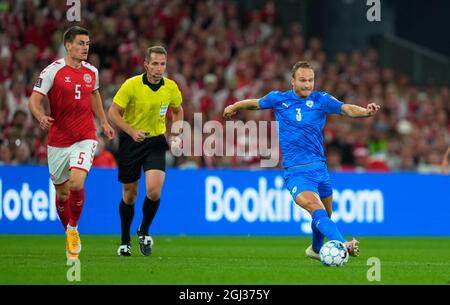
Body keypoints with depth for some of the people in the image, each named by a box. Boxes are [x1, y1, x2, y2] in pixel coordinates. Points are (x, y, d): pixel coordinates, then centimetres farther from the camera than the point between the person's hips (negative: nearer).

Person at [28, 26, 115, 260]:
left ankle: (73, 228, 2)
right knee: (62, 192, 8)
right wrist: (41, 117, -32)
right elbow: (34, 101, -11)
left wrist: (104, 122, 24)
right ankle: (68, 234, 30)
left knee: (77, 183, -21)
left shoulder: (91, 71, 5)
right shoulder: (53, 71, -8)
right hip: (59, 140, -1)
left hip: (85, 137, 1)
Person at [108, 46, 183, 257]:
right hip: (130, 142, -1)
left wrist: (176, 134, 1)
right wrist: (132, 132, -25)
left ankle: (144, 231, 8)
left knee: (154, 190, -18)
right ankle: (125, 241, 26)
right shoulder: (131, 85, -15)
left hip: (156, 142, 1)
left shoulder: (171, 87, -5)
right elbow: (113, 112, -12)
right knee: (129, 194, 7)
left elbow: (177, 110, 15)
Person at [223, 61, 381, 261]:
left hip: (320, 168, 4)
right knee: (317, 210, -26)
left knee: (325, 216, 17)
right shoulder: (279, 99, 1)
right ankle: (343, 245, -45)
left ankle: (316, 249, 46)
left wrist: (367, 111, -34)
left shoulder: (321, 100, 2)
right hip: (296, 173, -4)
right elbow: (255, 103, 21)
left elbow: (347, 109, -15)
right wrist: (234, 107, 35)